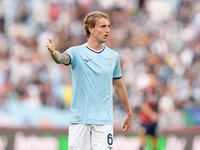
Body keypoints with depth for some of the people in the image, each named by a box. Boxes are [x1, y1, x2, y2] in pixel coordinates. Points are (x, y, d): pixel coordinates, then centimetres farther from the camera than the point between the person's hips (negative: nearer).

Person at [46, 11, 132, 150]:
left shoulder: (113, 56, 10)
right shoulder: (77, 52, 0)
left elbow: (118, 85, 20)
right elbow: (62, 58, -22)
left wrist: (129, 113, 25)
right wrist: (54, 53, -47)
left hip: (104, 119, 2)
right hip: (79, 118, -2)